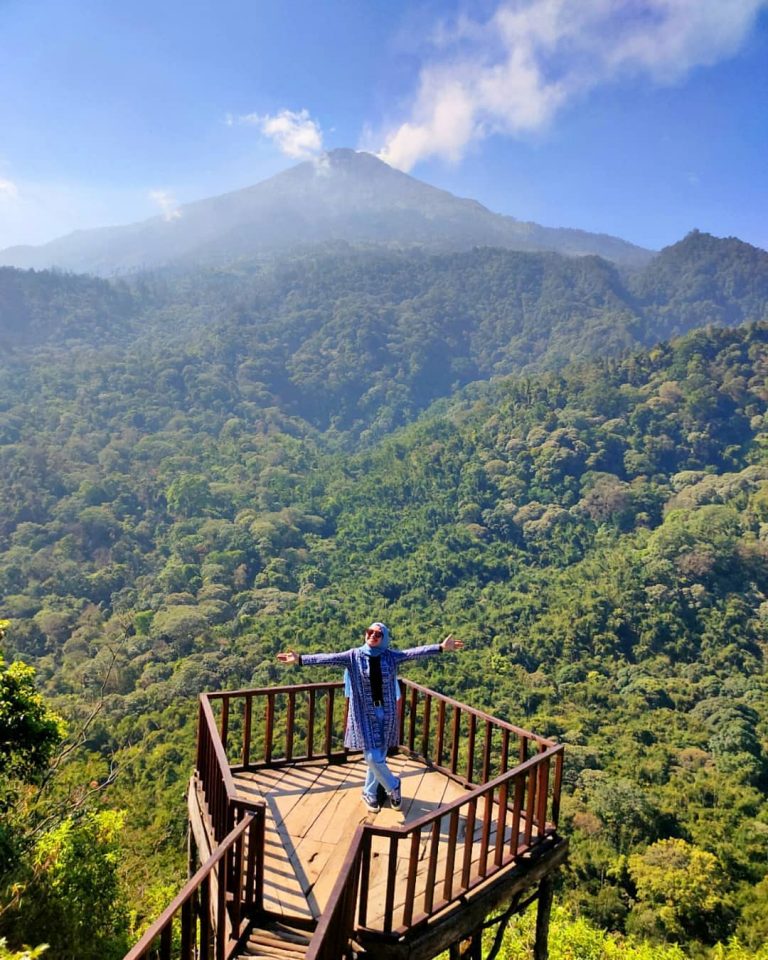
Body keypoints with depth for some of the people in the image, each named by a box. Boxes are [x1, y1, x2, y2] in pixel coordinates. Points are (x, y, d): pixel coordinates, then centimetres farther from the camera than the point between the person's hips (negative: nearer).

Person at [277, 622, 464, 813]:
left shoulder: (390, 656, -3)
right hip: (365, 714, -2)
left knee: (379, 755, 11)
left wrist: (441, 647, -18)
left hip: (386, 712, 2)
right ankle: (393, 786, 24)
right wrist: (300, 659, -28)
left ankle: (370, 793, 34)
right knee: (372, 757, -4)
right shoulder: (354, 655, -8)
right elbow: (328, 659, -17)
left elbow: (414, 652, -10)